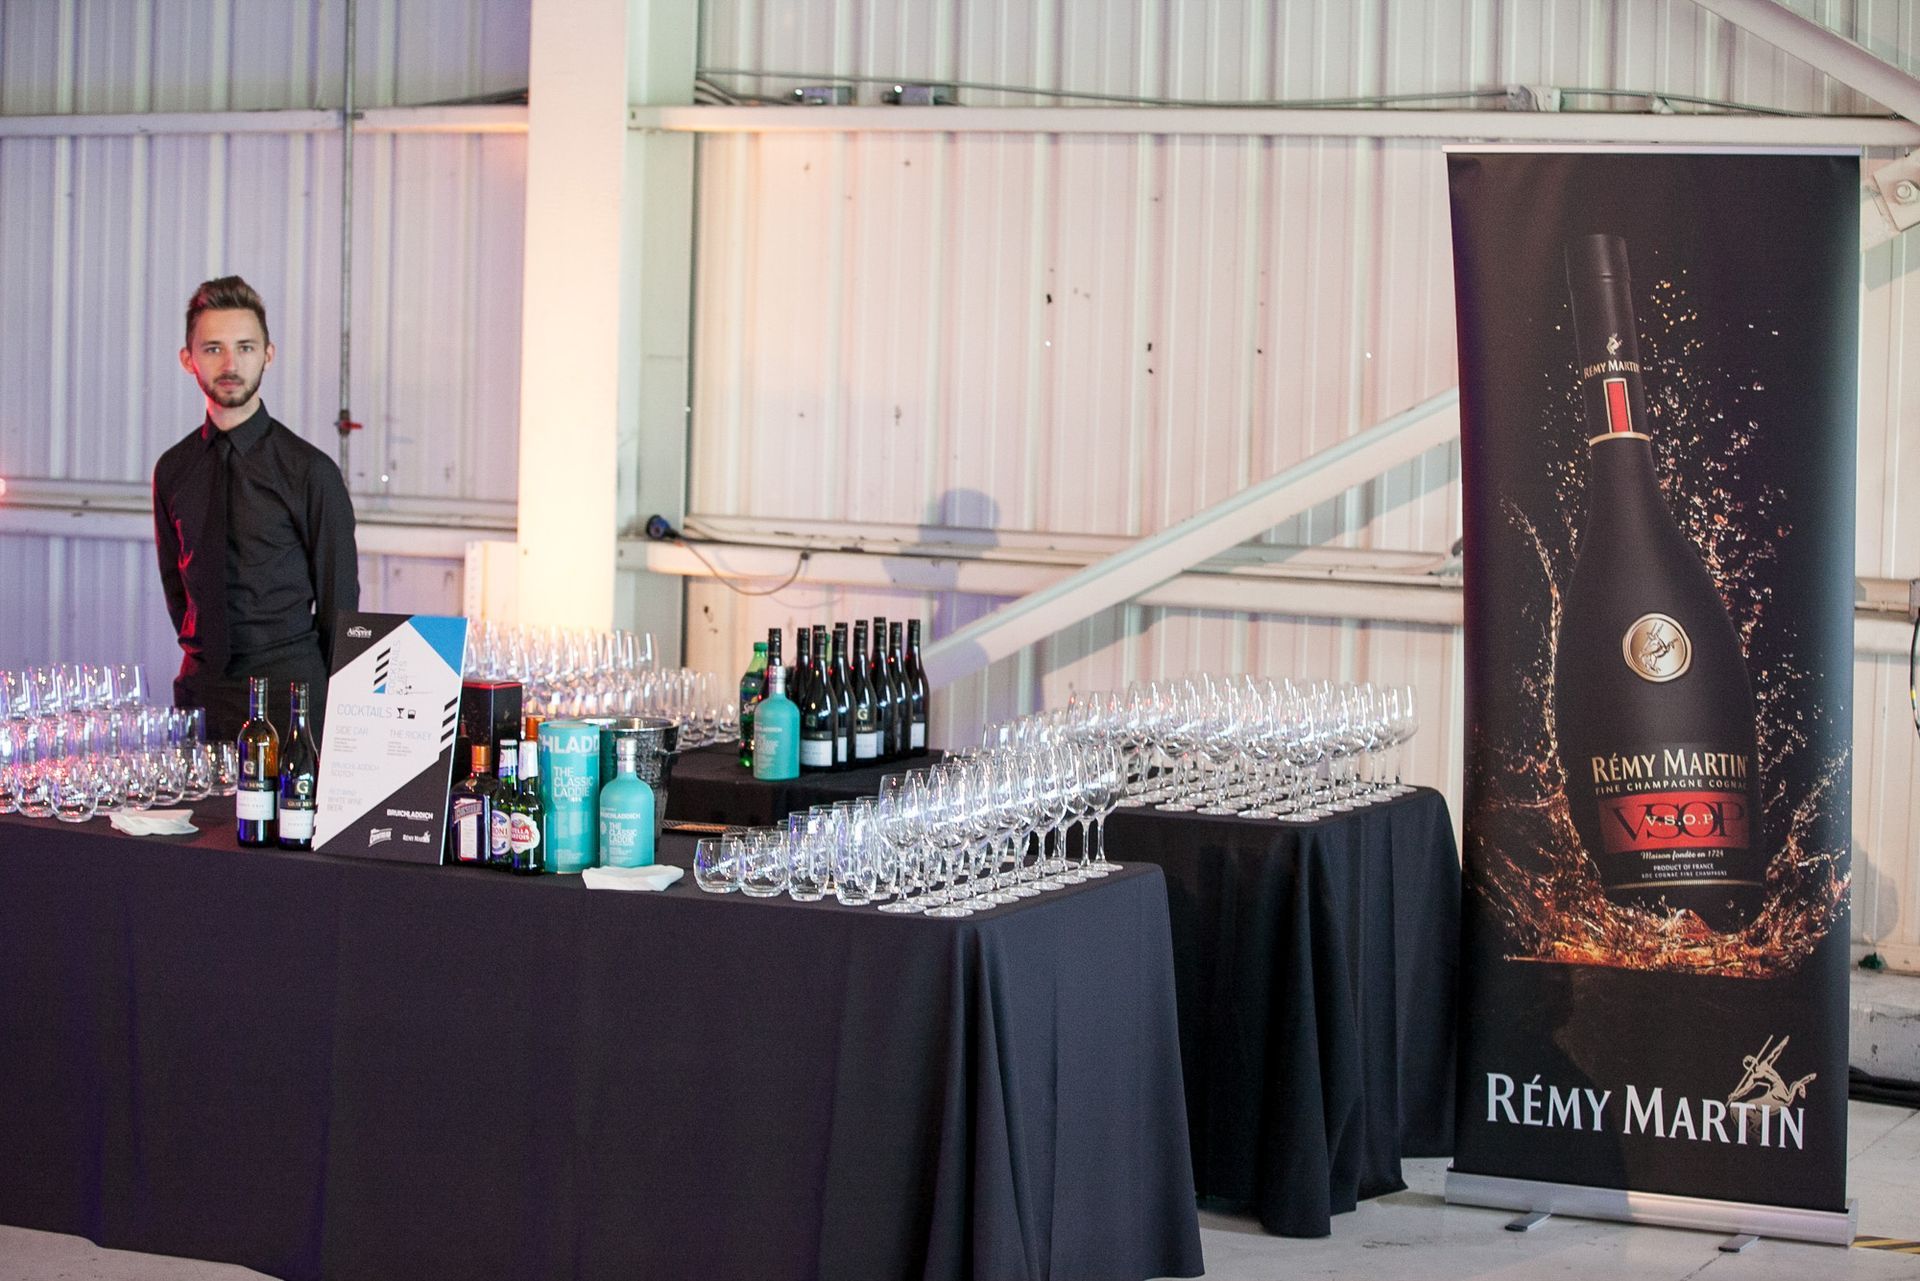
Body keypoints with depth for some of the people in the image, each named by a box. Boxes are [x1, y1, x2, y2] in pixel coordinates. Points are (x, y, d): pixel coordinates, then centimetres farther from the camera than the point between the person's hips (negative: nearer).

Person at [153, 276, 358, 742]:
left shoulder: (310, 471, -5)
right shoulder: (172, 470, 9)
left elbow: (339, 600, -1)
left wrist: (331, 706, 0)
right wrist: (202, 658, 12)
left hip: (288, 688, -4)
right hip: (199, 692, 4)